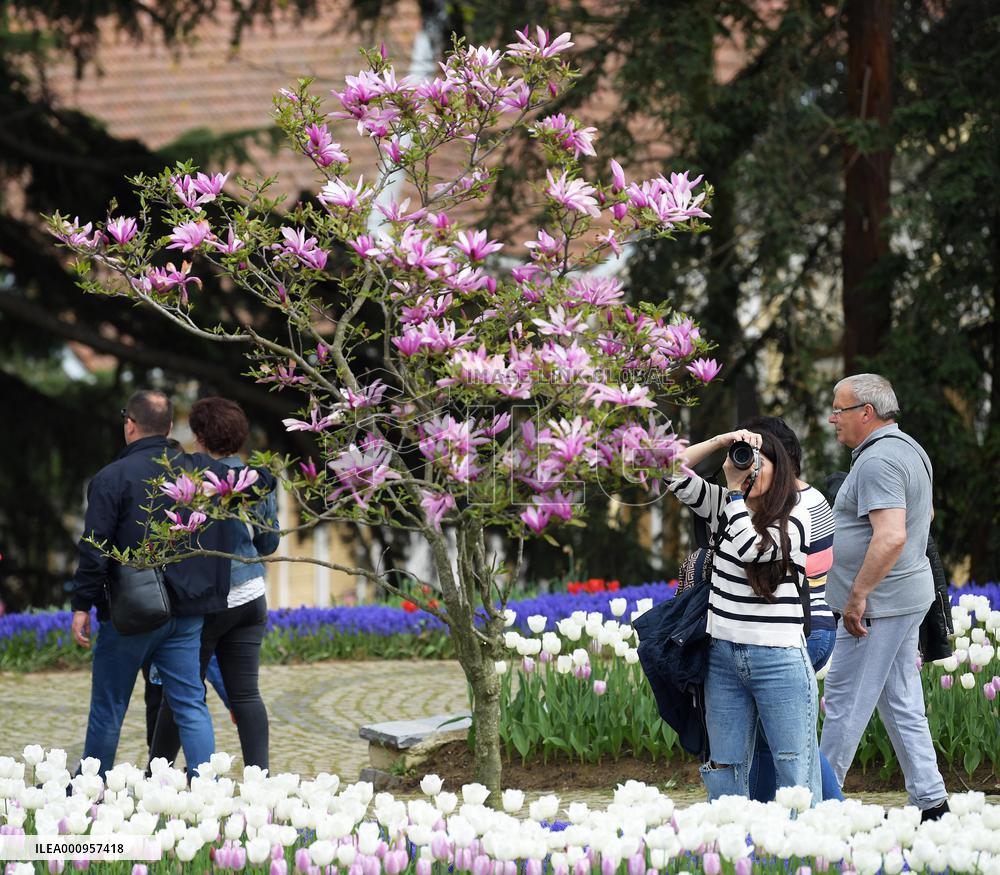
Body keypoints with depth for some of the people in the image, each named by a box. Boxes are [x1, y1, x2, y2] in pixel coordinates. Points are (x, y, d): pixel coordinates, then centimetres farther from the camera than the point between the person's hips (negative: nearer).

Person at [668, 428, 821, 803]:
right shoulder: (724, 507, 11)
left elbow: (748, 548, -19)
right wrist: (722, 441, -6)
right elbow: (673, 473, 4)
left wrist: (736, 489, -12)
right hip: (723, 655, 5)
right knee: (725, 767, 8)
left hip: (778, 656, -5)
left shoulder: (794, 517, -4)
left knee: (795, 767, -5)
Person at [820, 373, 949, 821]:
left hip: (877, 603, -10)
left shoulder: (878, 461, -20)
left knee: (844, 701, -2)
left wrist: (858, 595, -26)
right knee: (901, 701, 12)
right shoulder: (908, 449, 14)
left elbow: (891, 535, -31)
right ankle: (931, 800, 12)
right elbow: (925, 515, 29)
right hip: (907, 595, 10)